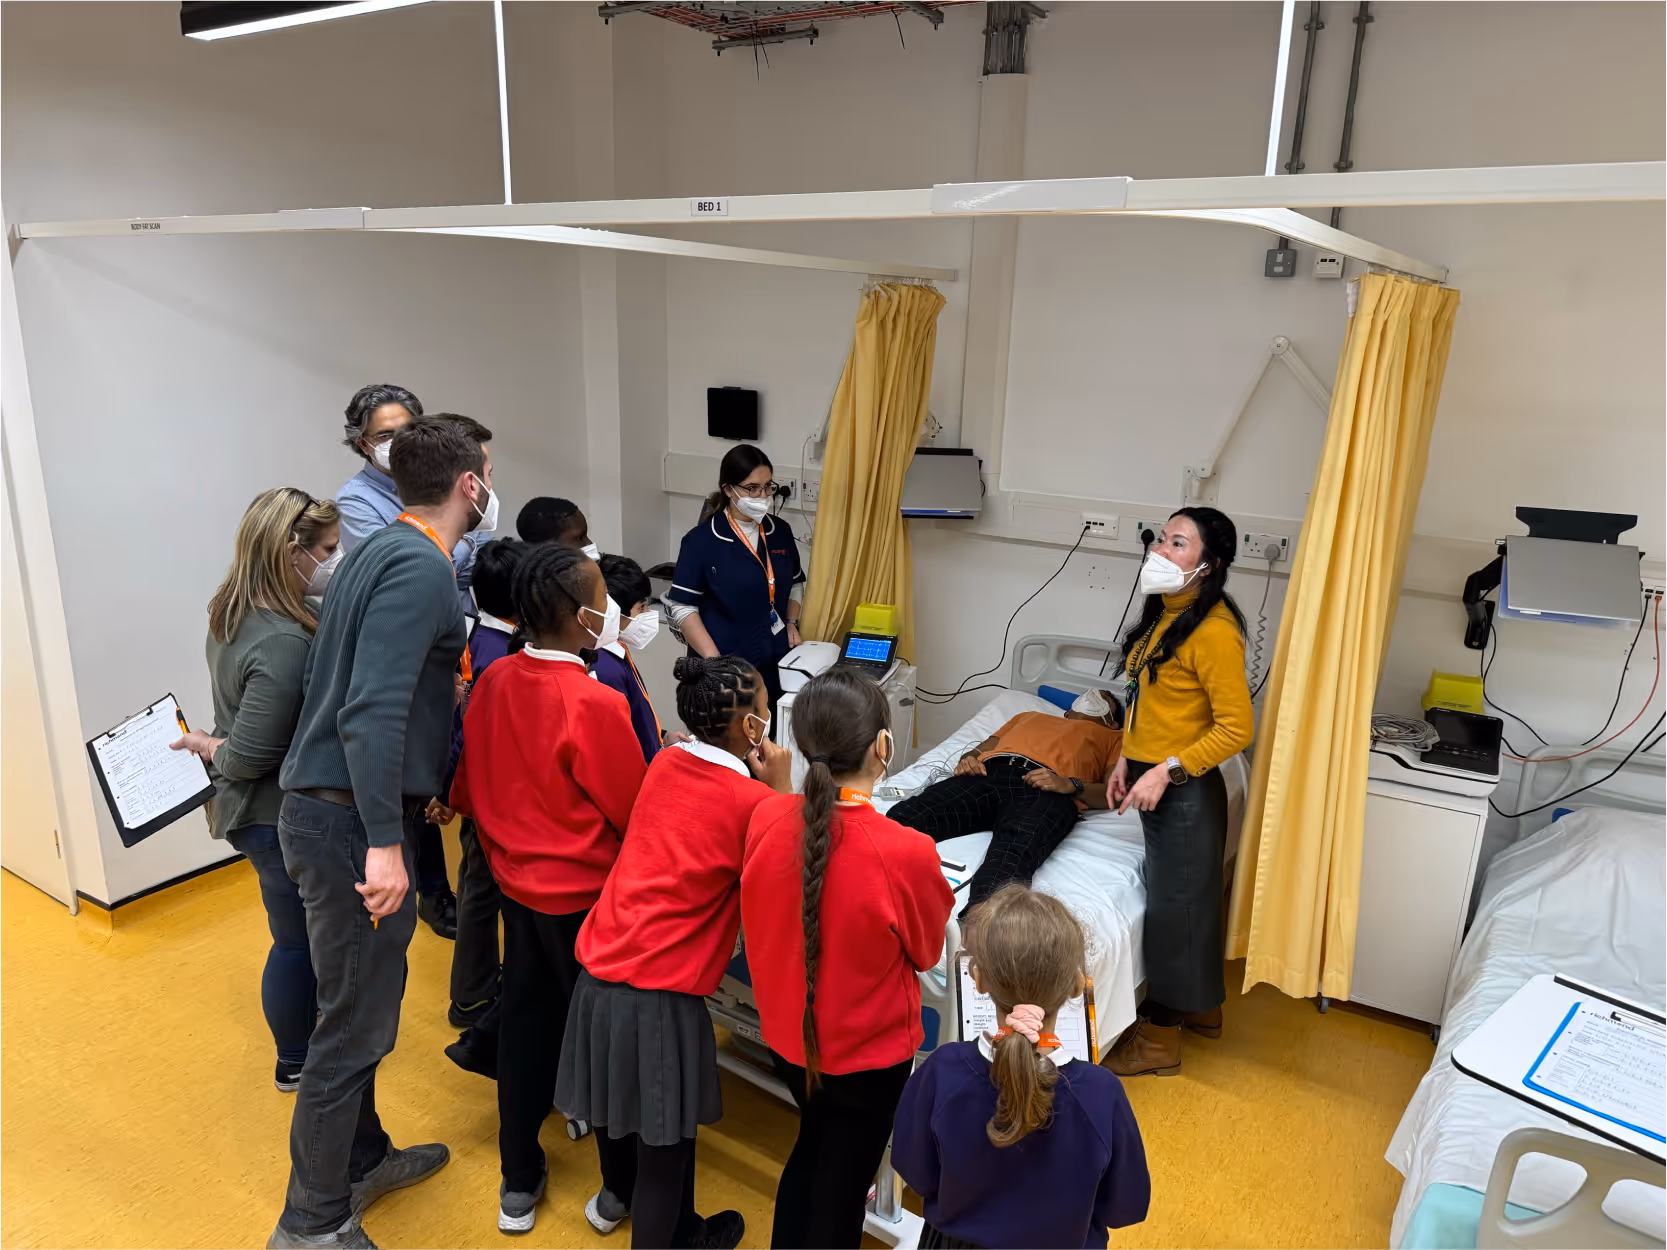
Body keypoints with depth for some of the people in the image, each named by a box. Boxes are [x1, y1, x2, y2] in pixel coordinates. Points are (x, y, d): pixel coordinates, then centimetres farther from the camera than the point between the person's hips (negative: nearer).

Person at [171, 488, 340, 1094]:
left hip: (257, 810, 9)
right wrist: (207, 746, -10)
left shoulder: (232, 612, 1)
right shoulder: (284, 644, -30)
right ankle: (296, 1064, 30)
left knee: (300, 934, 23)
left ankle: (304, 1042, 41)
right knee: (299, 942, 10)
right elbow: (248, 756, -27)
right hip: (281, 817, -9)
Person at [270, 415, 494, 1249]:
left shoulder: (382, 548, 13)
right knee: (356, 1021, 3)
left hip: (326, 805, 10)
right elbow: (372, 710, -27)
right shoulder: (422, 567, -18)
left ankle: (360, 1159, 40)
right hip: (352, 819, -10)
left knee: (367, 996, 22)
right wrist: (385, 842, -28)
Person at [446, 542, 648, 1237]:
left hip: (515, 882, 6)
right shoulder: (597, 705, -26)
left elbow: (467, 789, 5)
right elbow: (635, 812, -14)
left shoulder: (493, 682, -7)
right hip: (585, 893, -6)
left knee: (525, 1017, 19)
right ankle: (622, 1184, 31)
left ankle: (519, 1180, 34)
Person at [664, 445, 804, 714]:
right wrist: (715, 662, -17)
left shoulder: (781, 532, 6)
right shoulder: (701, 541, -10)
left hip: (776, 664, 5)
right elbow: (683, 608, -10)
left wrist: (791, 623, 4)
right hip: (726, 669, -4)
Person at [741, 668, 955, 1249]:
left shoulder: (765, 819, -19)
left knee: (813, 1147, 32)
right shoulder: (907, 853, -32)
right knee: (844, 1179, 22)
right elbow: (926, 952, -11)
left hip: (786, 1036, 5)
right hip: (867, 1053, -4)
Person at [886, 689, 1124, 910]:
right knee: (903, 820, -28)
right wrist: (967, 759, 7)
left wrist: (1071, 785, -6)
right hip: (988, 773, 4)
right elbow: (981, 748, 32)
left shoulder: (1112, 738, 34)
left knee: (1012, 856, -41)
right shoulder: (1030, 715, 44)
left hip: (1048, 789, -4)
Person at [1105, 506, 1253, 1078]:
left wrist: (1166, 772, -23)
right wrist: (1127, 758, 12)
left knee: (1173, 903, 5)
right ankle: (1200, 1005, 41)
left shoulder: (1213, 630, -22)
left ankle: (1159, 1037, 21)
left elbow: (1236, 727, -22)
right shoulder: (1164, 612, 6)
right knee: (1187, 895, 22)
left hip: (1184, 789, -9)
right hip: (1152, 777, 9)